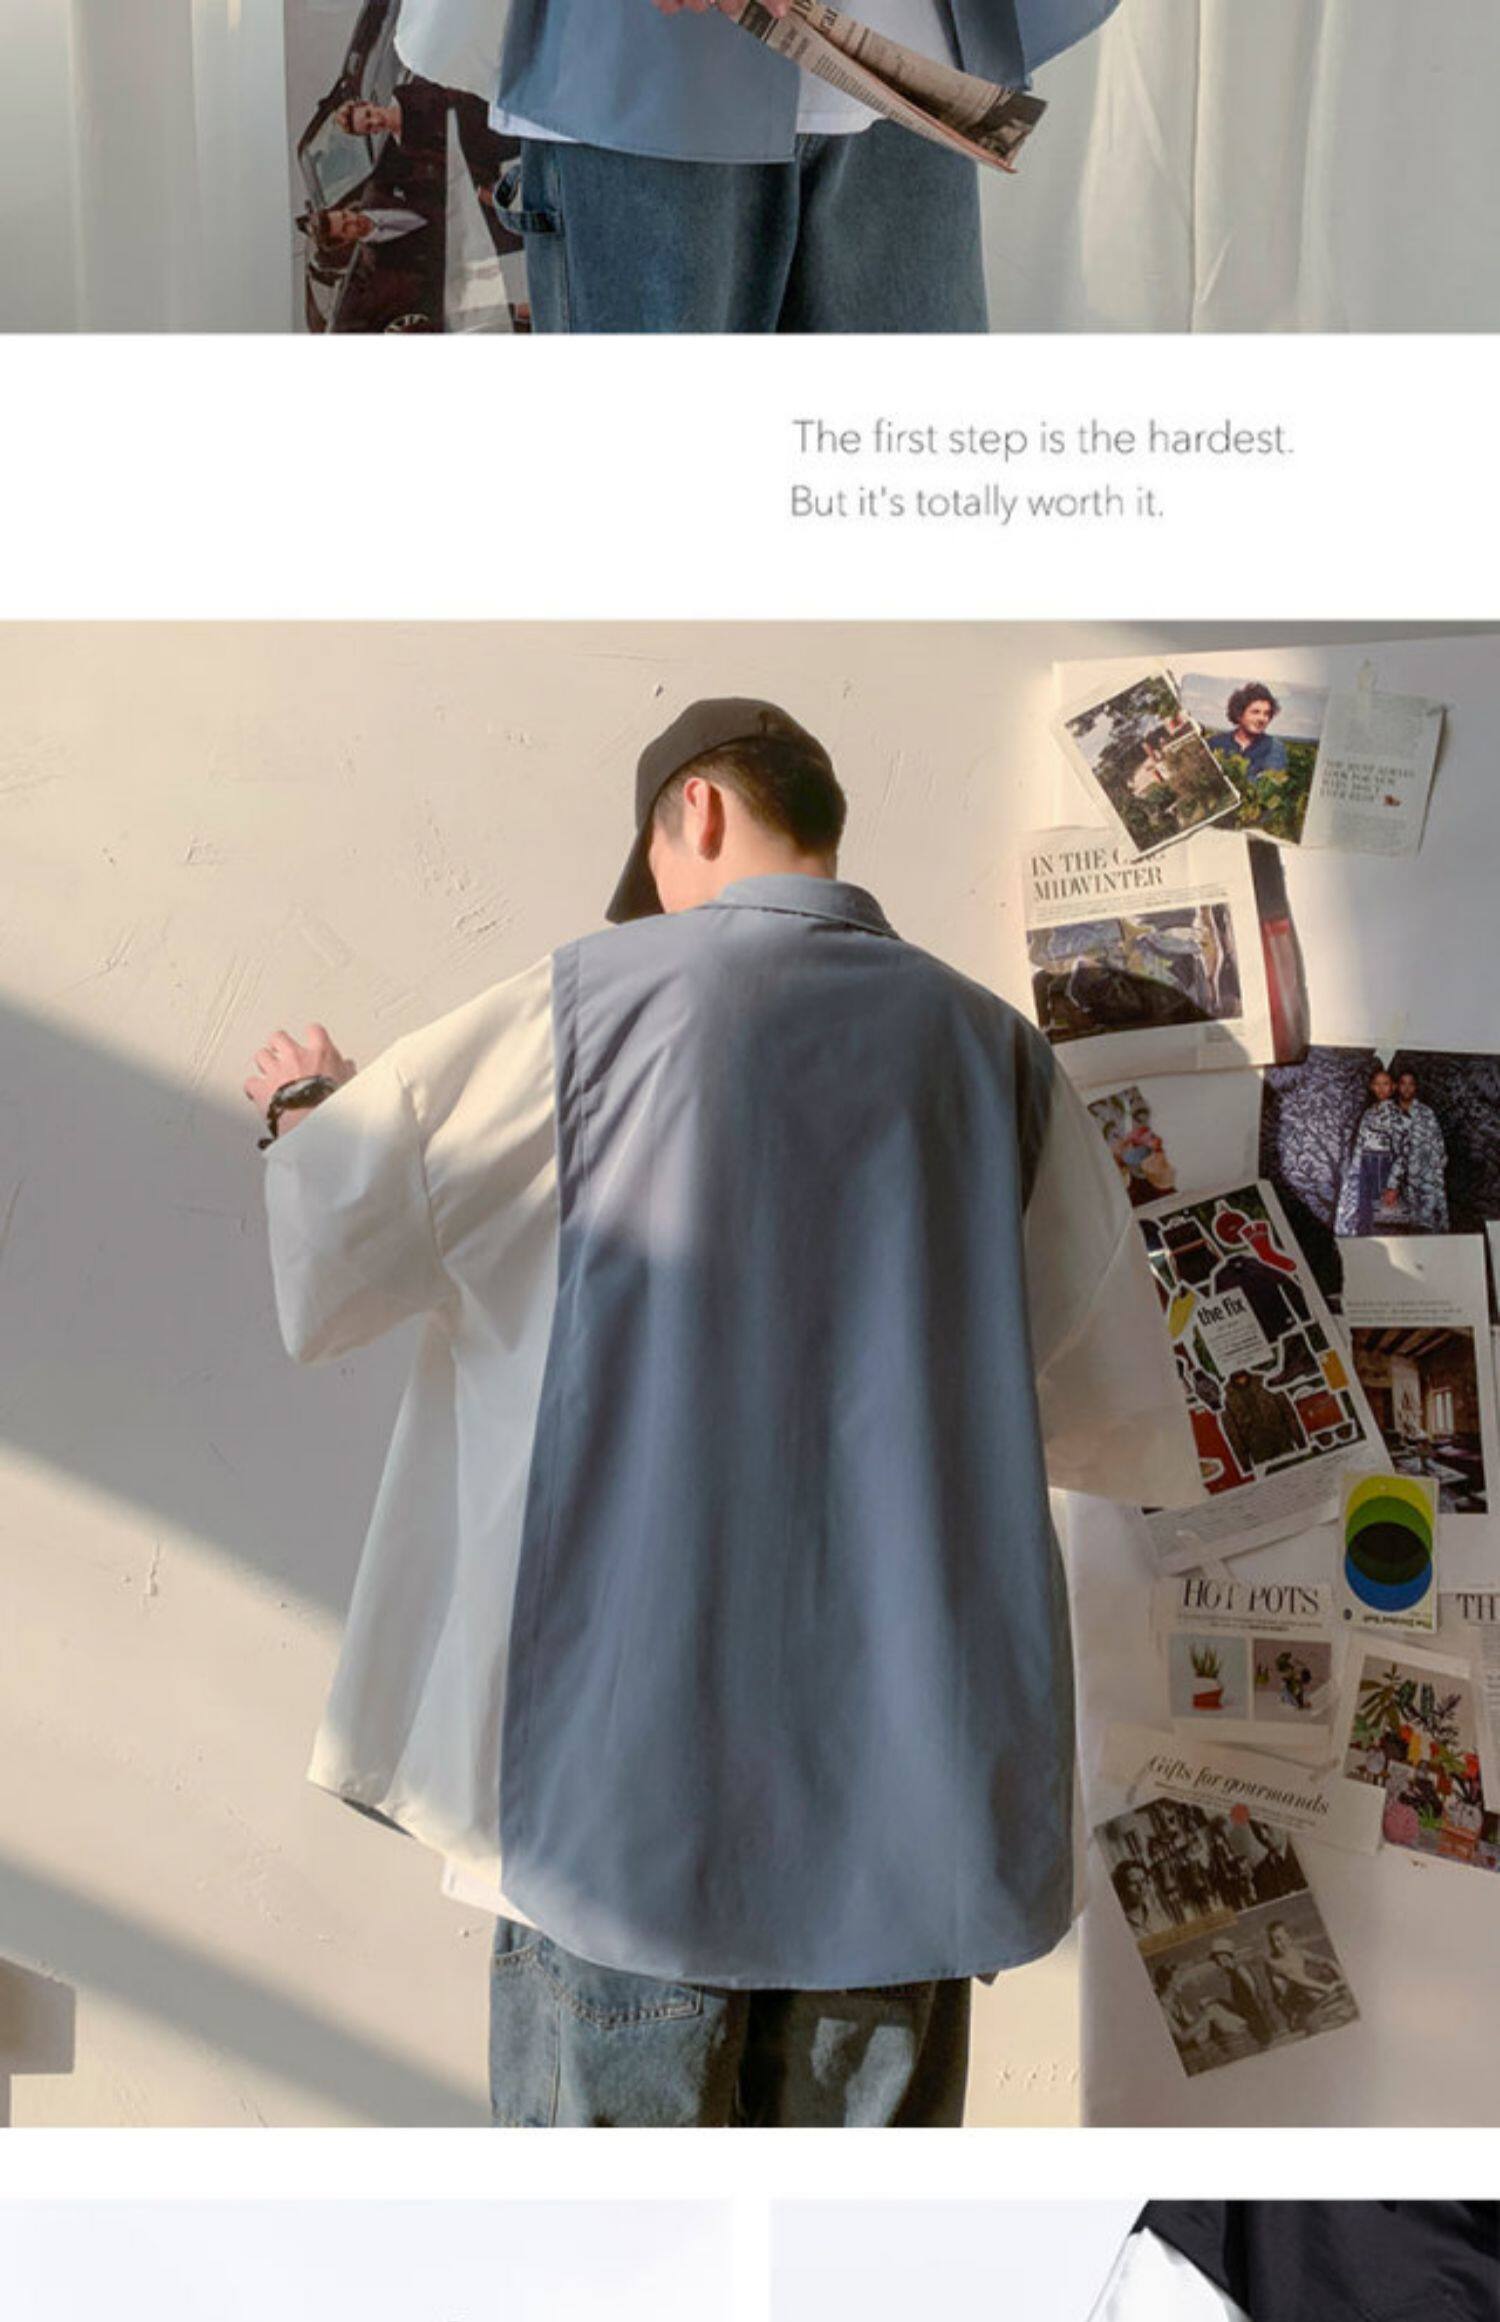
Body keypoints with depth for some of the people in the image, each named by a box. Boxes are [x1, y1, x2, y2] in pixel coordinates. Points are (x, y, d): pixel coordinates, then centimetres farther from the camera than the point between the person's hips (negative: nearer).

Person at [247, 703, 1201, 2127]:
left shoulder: (590, 1005, -4)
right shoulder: (989, 1047, 6)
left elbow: (320, 1281, -2)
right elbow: (1131, 1433, 11)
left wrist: (303, 1109, 18)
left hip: (635, 1774, -3)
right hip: (908, 1792, 3)